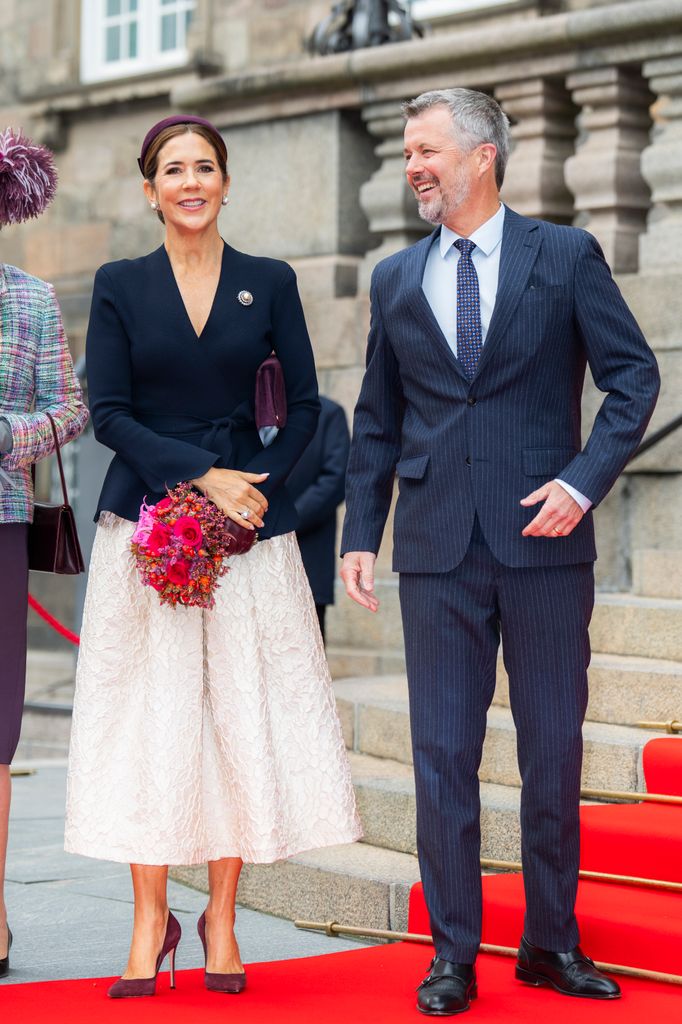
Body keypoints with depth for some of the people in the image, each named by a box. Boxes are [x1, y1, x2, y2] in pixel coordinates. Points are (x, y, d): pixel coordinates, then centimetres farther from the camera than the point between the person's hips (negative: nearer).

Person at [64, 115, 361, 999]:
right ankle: (150, 924, 7)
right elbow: (108, 412, -3)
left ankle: (221, 919, 11)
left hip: (249, 528, 1)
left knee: (242, 716, 0)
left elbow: (303, 408, 7)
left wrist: (258, 488, -8)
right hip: (145, 522, -1)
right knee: (148, 717, -1)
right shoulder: (120, 286, 4)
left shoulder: (270, 283, 6)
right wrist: (202, 475, -12)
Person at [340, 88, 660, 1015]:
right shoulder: (394, 279, 11)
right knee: (442, 753, 3)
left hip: (544, 537, -2)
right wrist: (361, 535, 7)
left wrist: (584, 481, -11)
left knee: (554, 749, 5)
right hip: (437, 548, 2)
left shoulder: (566, 256, 2)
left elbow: (634, 375, 0)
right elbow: (377, 421, 14)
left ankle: (552, 942, 18)